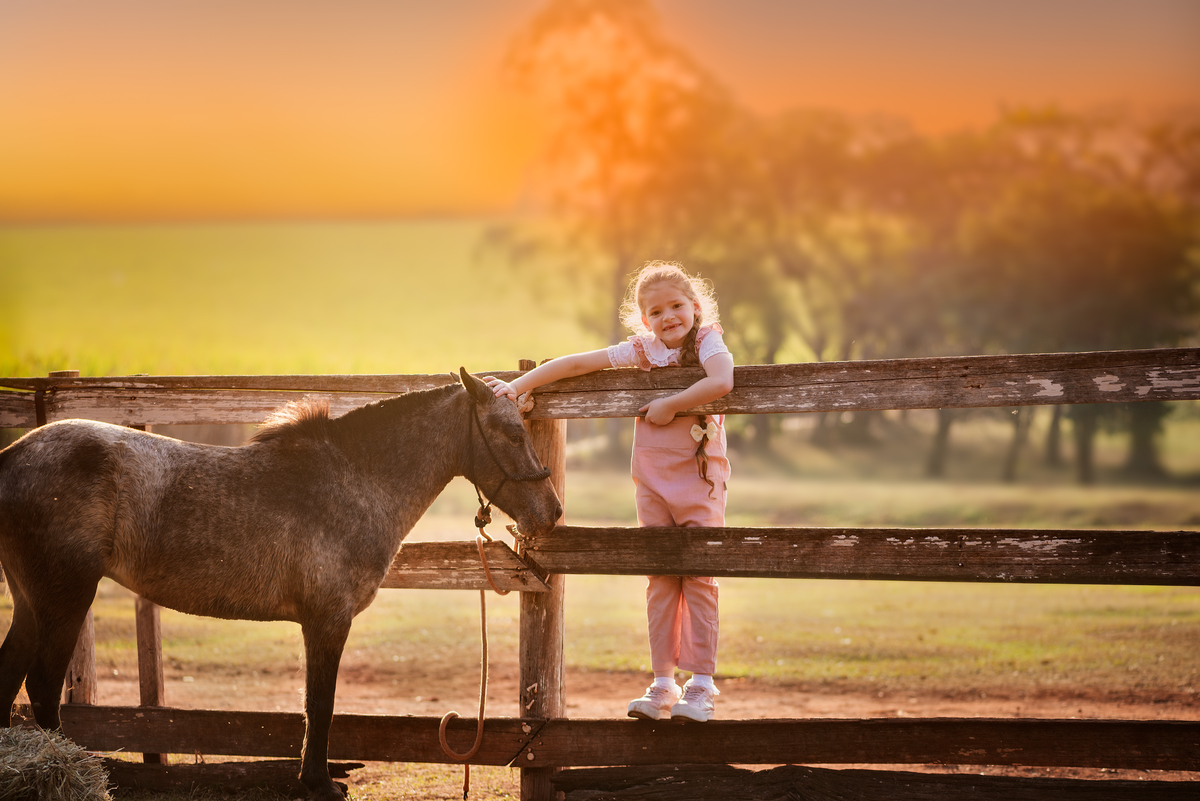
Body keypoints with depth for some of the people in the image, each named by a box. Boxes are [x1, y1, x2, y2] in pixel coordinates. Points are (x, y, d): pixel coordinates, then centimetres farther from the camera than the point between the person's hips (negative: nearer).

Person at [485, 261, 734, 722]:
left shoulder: (707, 343, -6)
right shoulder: (641, 351, 4)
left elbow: (721, 381, -28)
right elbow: (577, 364, 2)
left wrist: (671, 405, -23)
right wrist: (519, 384, -5)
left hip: (700, 478, -4)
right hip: (652, 479, 4)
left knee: (699, 578, -6)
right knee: (660, 581, 5)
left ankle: (701, 684, -1)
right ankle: (662, 684, 9)